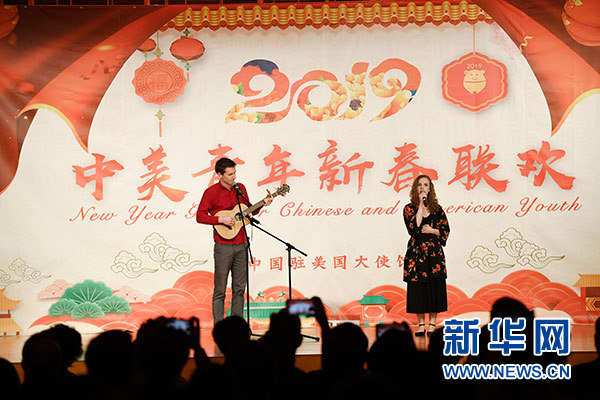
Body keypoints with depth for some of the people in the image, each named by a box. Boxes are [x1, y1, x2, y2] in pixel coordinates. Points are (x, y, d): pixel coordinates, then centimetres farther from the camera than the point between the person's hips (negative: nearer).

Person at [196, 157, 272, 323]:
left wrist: (262, 204, 3)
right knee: (220, 289, -2)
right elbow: (200, 216, -7)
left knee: (239, 287, 8)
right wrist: (221, 219, -18)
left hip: (241, 245, 5)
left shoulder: (240, 188, 10)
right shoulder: (211, 192, -7)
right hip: (223, 246, -5)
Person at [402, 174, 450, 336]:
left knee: (435, 285, 0)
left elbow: (446, 230, 10)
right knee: (417, 286, -1)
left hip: (434, 251, 1)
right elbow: (413, 227, -15)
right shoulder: (409, 208, 2)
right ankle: (421, 324, 9)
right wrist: (421, 205, -11)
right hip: (416, 251, -1)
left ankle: (432, 323, 9)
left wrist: (432, 231, -8)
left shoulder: (437, 208, 7)